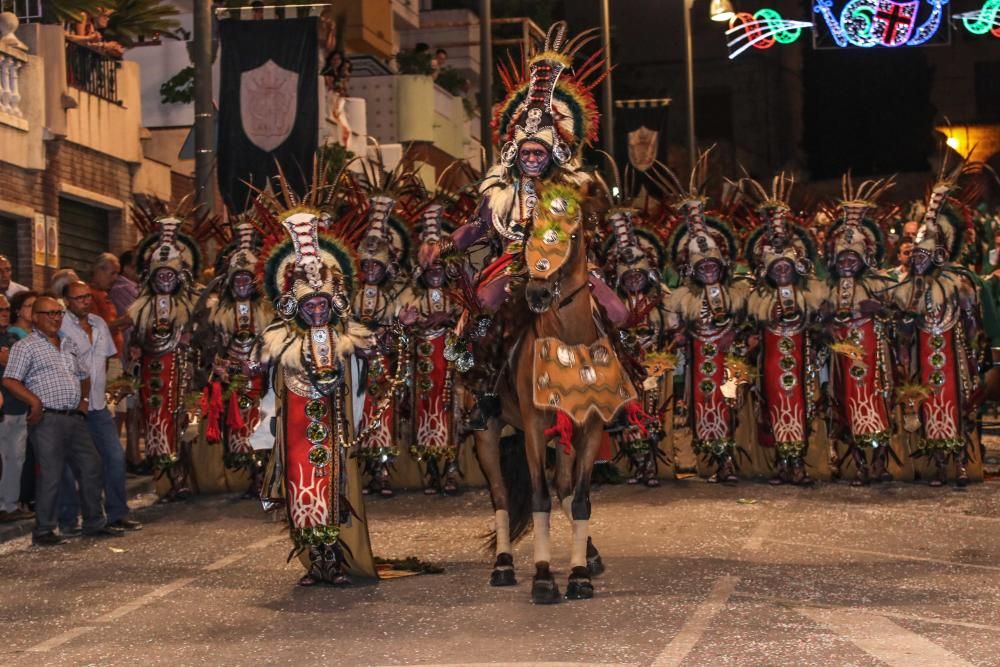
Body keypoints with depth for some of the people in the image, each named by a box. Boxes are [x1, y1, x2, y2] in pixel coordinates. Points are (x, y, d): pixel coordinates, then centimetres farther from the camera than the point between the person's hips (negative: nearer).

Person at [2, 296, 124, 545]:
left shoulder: (69, 345, 20)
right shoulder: (25, 346, -2)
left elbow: (83, 377, 30)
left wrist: (84, 399, 14)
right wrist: (35, 401, -18)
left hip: (74, 419, 7)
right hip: (47, 420, -7)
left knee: (91, 468, 7)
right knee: (51, 475, -6)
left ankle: (95, 524, 18)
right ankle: (43, 531, 5)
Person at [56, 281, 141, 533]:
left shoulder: (99, 324, 11)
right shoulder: (59, 326, -12)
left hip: (98, 405, 6)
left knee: (115, 456, 5)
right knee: (69, 465, 0)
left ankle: (117, 513, 15)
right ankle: (67, 520, 9)